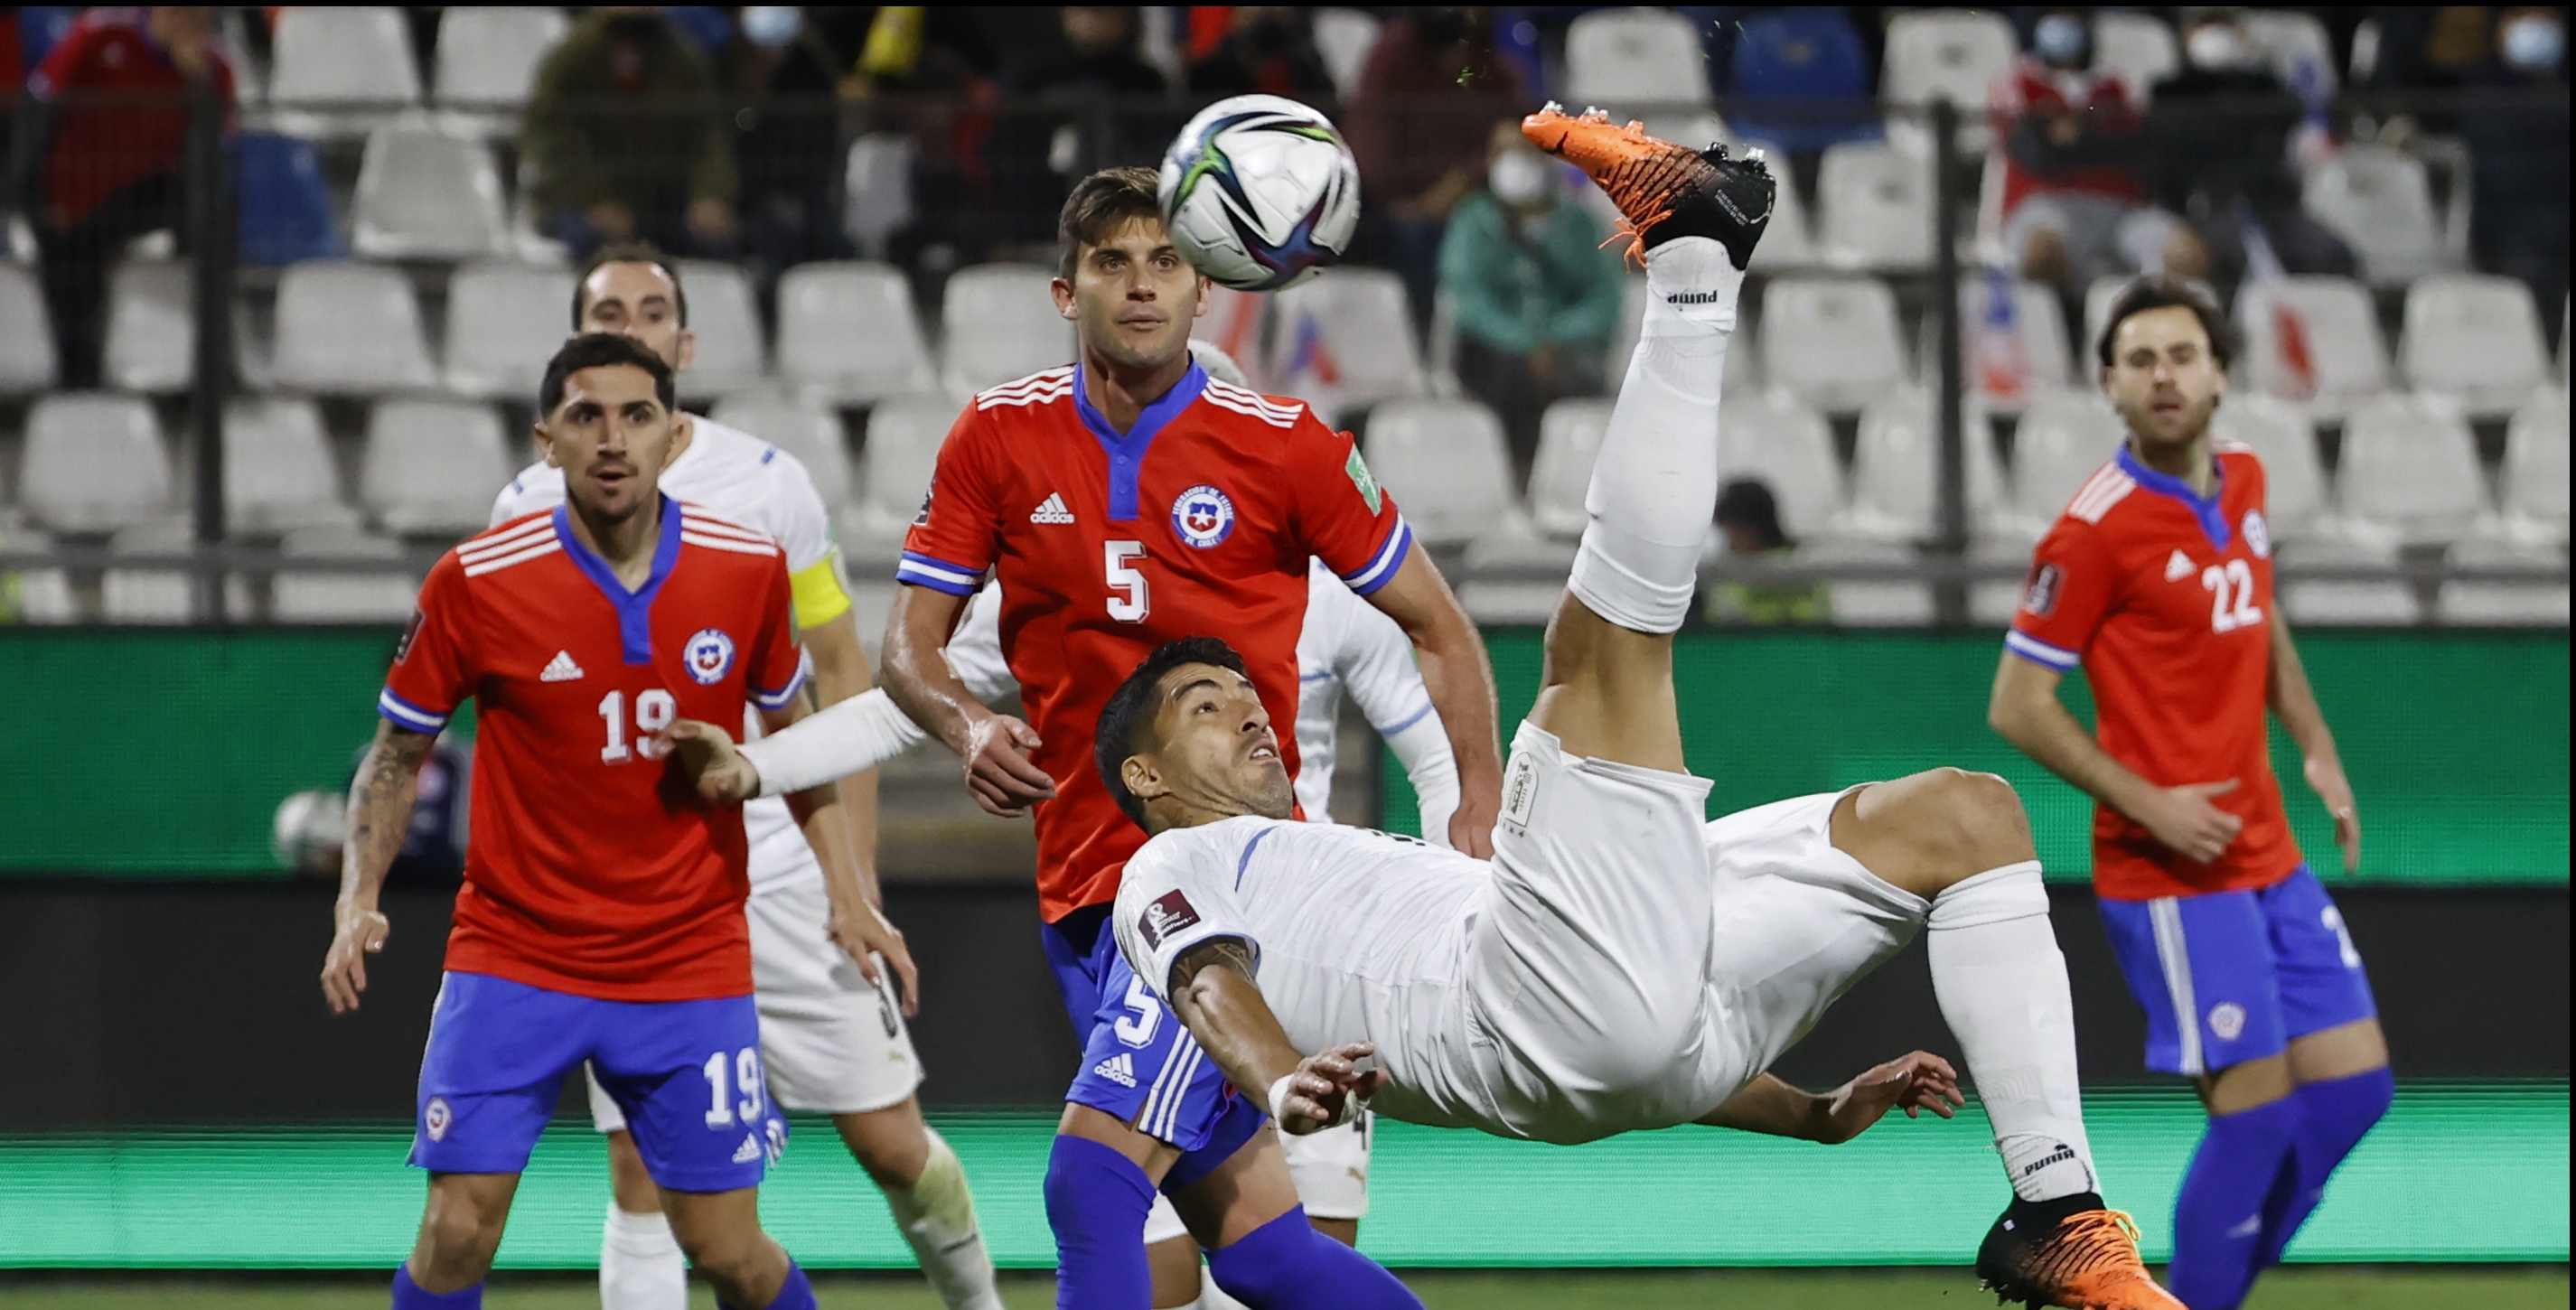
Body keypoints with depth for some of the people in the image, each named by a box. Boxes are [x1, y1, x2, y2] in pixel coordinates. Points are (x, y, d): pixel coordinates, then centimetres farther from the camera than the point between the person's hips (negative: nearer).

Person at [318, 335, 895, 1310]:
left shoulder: (747, 570, -4)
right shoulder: (475, 583, -10)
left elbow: (795, 734, 13)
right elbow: (396, 758, 2)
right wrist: (358, 903, -11)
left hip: (691, 965, 1)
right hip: (512, 957, -1)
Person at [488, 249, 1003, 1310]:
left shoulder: (767, 481, 1)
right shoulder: (530, 506, 4)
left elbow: (842, 673, 3)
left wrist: (856, 866, -4)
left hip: (778, 857, 0)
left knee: (891, 1142, 2)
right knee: (641, 1174, -5)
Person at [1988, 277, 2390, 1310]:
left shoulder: (2243, 479, 7)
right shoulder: (2095, 529, -15)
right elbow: (2017, 708, -12)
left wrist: (2316, 748, 12)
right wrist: (2149, 805, -18)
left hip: (2270, 858, 8)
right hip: (2172, 874, -8)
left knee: (2354, 1089, 8)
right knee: (2257, 1114, -9)